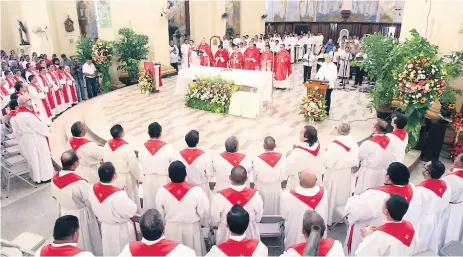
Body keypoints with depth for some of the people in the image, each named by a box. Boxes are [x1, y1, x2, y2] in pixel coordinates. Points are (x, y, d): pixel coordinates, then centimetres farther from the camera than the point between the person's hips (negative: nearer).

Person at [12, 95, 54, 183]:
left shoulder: (19, 112, 1)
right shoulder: (27, 114, -28)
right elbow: (38, 125, -21)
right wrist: (46, 130, -2)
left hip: (27, 140, 9)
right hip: (35, 139, -9)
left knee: (33, 157, 20)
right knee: (41, 157, 6)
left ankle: (37, 176, 32)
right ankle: (45, 176, 18)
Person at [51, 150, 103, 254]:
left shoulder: (55, 177, -15)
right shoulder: (80, 182, -36)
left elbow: (54, 196, 4)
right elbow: (91, 202, -23)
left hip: (64, 213, 6)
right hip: (80, 216, -6)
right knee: (85, 241, 20)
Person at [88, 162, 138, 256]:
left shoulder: (93, 189, -16)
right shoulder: (118, 194, -37)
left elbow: (96, 208, 1)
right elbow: (131, 211, -24)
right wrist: (125, 198, -9)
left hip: (105, 226, 6)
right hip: (121, 229, -6)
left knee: (109, 250, 29)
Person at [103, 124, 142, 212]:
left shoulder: (107, 145, -9)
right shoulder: (126, 147, -26)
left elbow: (105, 161, 3)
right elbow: (134, 165, -19)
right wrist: (139, 177, -3)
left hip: (112, 178, 6)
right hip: (125, 178, -6)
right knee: (130, 199, 13)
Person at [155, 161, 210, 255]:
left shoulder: (162, 191, -18)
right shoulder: (196, 190, -25)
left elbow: (159, 214, -4)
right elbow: (204, 212, -12)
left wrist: (163, 226, 16)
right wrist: (203, 223, 10)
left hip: (171, 229, 2)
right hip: (191, 229, -1)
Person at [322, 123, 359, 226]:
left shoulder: (334, 145, -30)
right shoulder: (353, 143, -11)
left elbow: (327, 162, -22)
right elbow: (355, 161, -1)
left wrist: (326, 152, -7)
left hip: (335, 174, -5)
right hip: (347, 173, 6)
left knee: (332, 196, 12)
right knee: (343, 195, 23)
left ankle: (329, 219, 28)